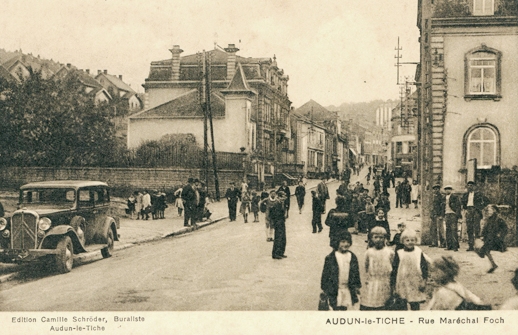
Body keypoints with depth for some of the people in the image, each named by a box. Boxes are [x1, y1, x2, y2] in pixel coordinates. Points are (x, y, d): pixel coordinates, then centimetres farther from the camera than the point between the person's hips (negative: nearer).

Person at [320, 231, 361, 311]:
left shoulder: (352, 257, 4)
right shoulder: (330, 258, -7)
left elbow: (356, 274, 12)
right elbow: (325, 274, -3)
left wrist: (357, 287, 9)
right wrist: (325, 289, -4)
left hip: (348, 290, 3)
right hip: (335, 290, -3)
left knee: (344, 308, 9)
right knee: (336, 308, -3)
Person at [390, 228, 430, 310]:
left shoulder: (419, 252, 1)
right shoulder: (399, 254, -1)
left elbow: (425, 267, 3)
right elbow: (394, 270, 1)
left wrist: (424, 280, -6)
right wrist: (393, 284, 0)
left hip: (416, 285, 0)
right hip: (402, 284, 0)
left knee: (415, 305, 1)